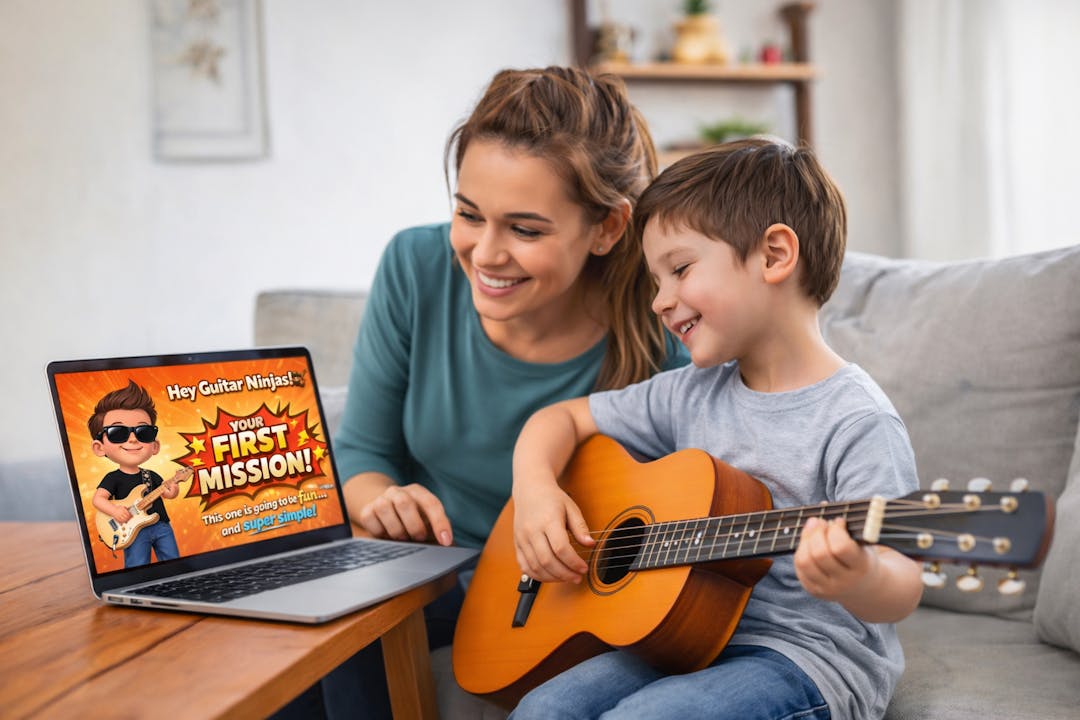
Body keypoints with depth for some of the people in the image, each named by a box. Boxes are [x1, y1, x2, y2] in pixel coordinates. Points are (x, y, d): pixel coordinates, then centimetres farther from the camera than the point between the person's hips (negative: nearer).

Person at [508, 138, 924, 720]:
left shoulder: (855, 422, -15)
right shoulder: (691, 395, 7)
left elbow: (901, 588, -19)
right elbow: (565, 417, 16)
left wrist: (856, 580, -43)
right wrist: (535, 486, -4)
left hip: (810, 655, -6)